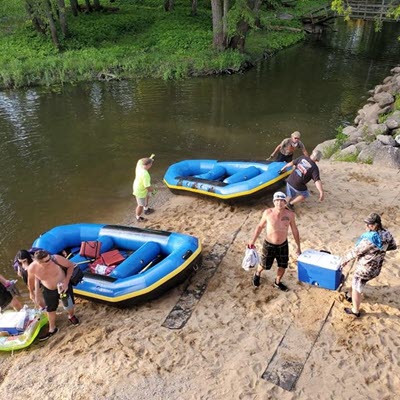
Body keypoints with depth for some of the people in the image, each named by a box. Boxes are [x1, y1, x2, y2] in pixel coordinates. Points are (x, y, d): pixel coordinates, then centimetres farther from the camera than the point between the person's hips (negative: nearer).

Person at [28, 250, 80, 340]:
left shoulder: (56, 259, -37)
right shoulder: (32, 268, -28)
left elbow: (71, 265, -20)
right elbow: (31, 280, -5)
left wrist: (66, 281, -27)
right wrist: (31, 292, 10)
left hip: (63, 286, -2)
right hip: (48, 290, 2)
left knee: (69, 305, 14)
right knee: (50, 309, 20)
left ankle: (71, 316, 51)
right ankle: (52, 329, 46)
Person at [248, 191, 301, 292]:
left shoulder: (290, 214, -16)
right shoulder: (268, 213, -20)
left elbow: (294, 230, -2)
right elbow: (260, 226, -4)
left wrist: (298, 246, 4)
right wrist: (253, 241, -3)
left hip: (283, 245, 2)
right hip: (269, 245, -2)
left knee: (283, 266, 17)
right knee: (264, 265, 16)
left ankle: (277, 283, 46)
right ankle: (257, 274, 52)